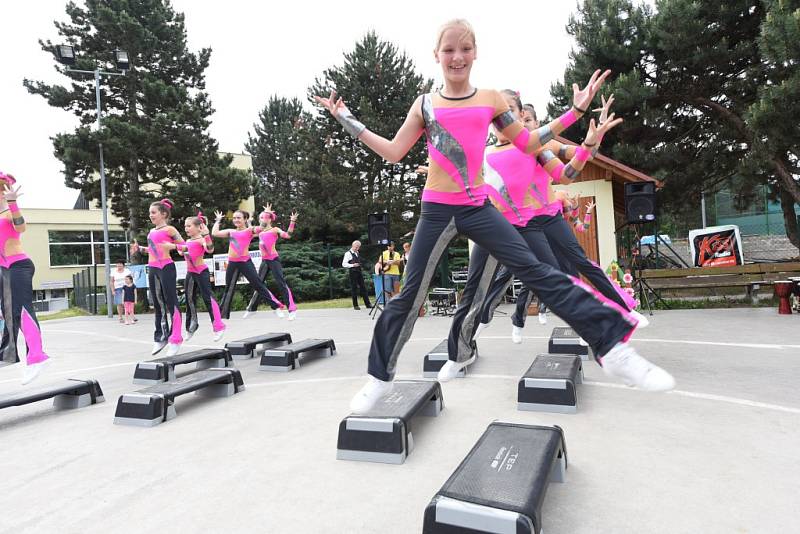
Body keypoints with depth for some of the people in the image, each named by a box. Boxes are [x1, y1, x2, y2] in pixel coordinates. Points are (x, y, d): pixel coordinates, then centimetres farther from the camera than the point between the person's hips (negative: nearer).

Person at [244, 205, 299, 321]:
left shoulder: (274, 230, -5)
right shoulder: (260, 231, 13)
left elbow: (287, 235, -21)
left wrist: (292, 222, -29)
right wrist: (266, 212, 30)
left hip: (273, 260, -7)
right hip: (264, 261, 7)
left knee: (281, 283, -11)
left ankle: (292, 309, -12)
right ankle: (251, 308, 26)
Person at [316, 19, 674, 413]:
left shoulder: (491, 99, 8)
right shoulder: (425, 105, 6)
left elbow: (527, 144, 14)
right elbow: (393, 153, 7)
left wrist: (576, 110, 10)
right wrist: (347, 120, 7)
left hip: (478, 208, 1)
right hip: (436, 211, 0)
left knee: (536, 271, -8)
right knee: (410, 294, 2)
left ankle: (613, 346, -2)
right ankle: (380, 377, 18)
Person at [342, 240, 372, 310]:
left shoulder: (357, 253, 15)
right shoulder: (348, 254, -8)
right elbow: (344, 264, -13)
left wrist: (359, 265, 12)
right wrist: (352, 265, -21)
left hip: (359, 272, 7)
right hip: (352, 272, -7)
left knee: (363, 288, 7)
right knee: (354, 288, 0)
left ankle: (367, 304, 11)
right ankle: (355, 305, 9)